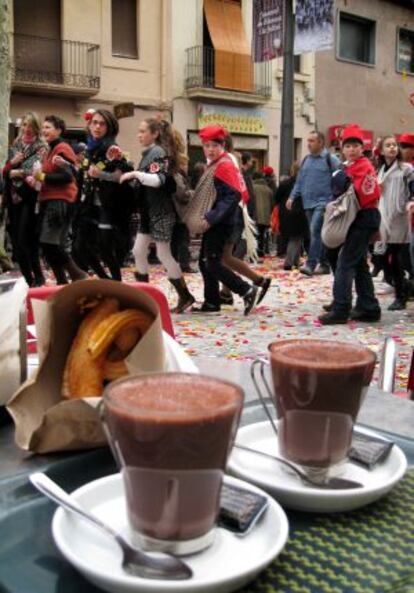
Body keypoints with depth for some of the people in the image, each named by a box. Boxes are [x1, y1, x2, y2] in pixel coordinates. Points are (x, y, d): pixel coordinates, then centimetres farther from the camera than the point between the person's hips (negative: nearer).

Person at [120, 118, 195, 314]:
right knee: (138, 251, 9)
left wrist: (135, 173, -24)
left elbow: (158, 180, -29)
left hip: (161, 212, -10)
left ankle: (185, 296, 7)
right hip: (148, 212, 10)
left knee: (164, 255, -4)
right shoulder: (149, 153, 15)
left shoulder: (158, 153, -14)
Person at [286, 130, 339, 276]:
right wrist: (292, 197, 7)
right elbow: (300, 181, 17)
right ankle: (324, 264, 19)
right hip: (308, 203, 7)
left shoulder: (330, 159, -5)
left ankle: (310, 264, -19)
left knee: (315, 230, -18)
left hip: (323, 202, -6)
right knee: (317, 233, 10)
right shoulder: (306, 160, 13)